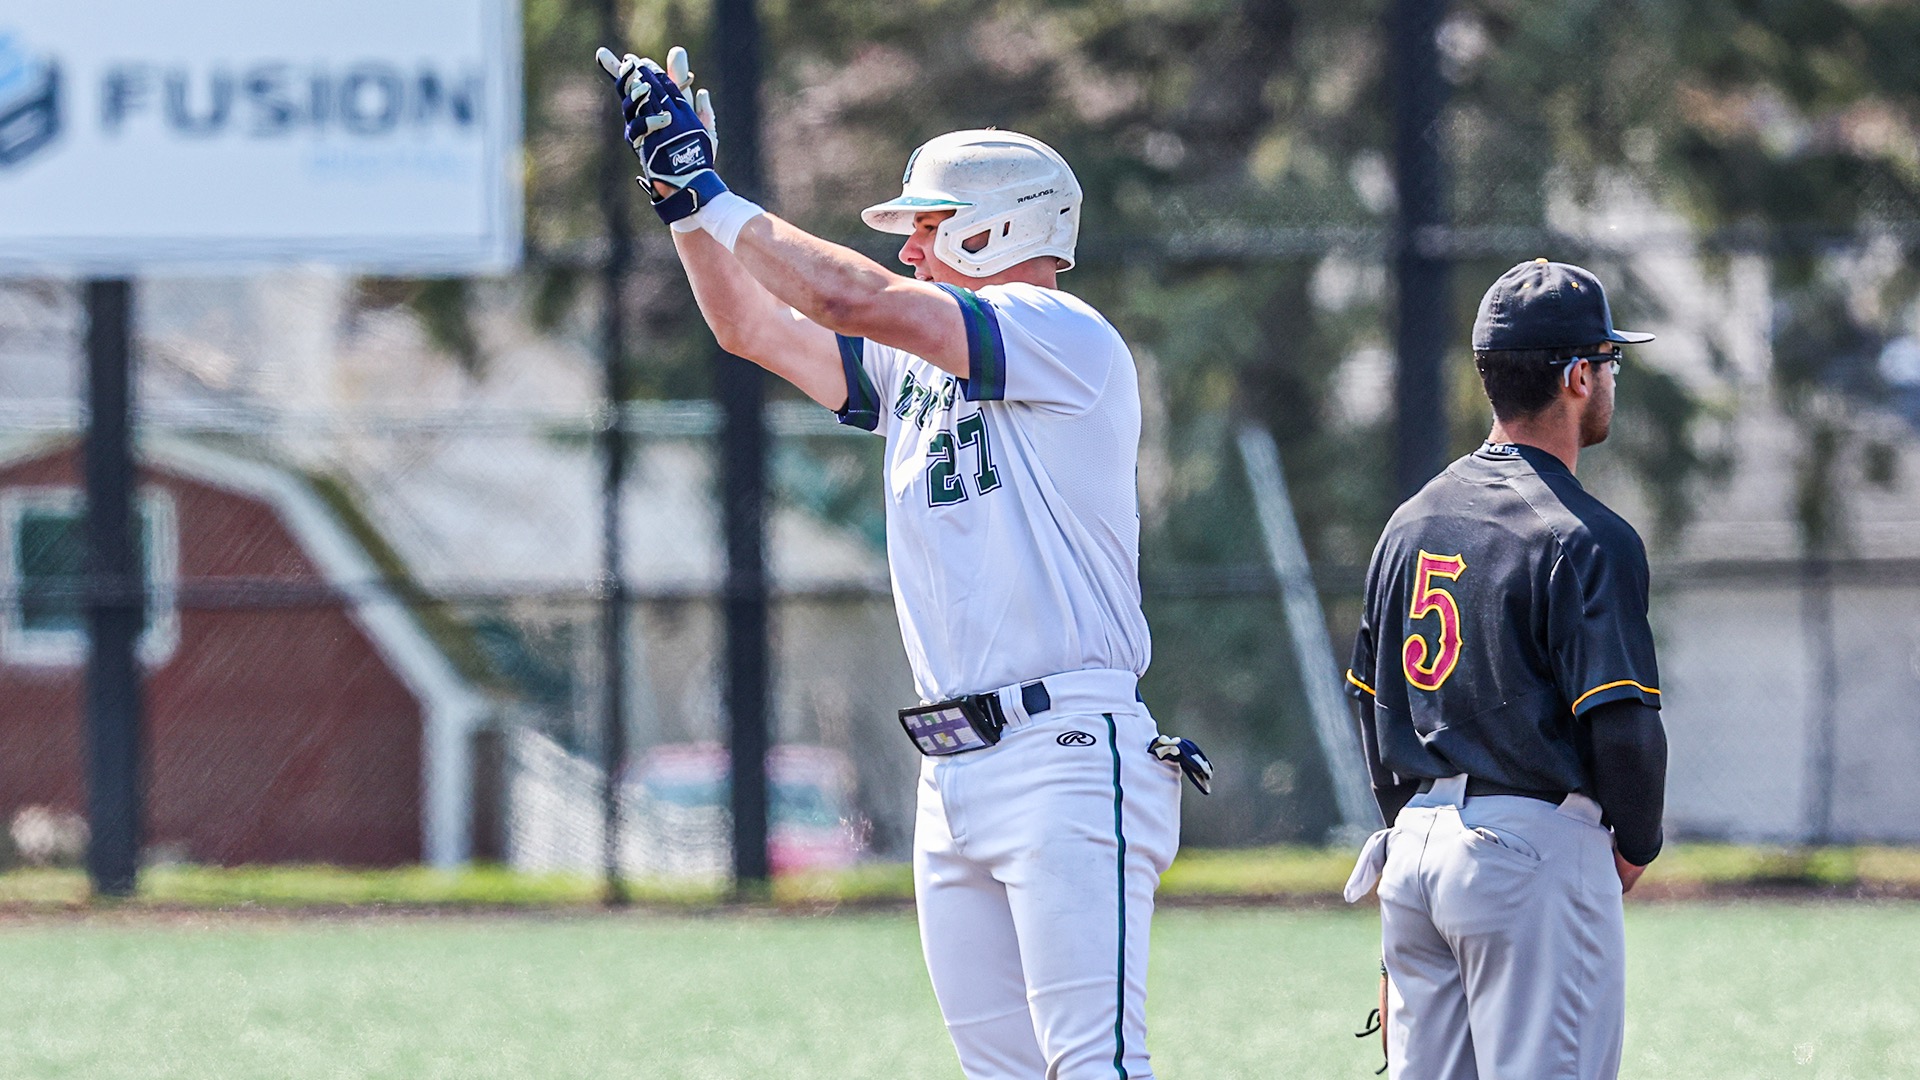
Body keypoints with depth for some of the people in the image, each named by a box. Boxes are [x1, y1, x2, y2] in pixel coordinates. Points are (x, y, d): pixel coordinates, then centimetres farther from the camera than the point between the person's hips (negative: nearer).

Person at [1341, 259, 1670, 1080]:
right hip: (1534, 853, -8)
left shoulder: (1411, 523, 12)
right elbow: (1621, 724, -16)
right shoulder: (1585, 540, -12)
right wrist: (1636, 847, 0)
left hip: (1416, 853, 8)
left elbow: (1372, 704, 17)